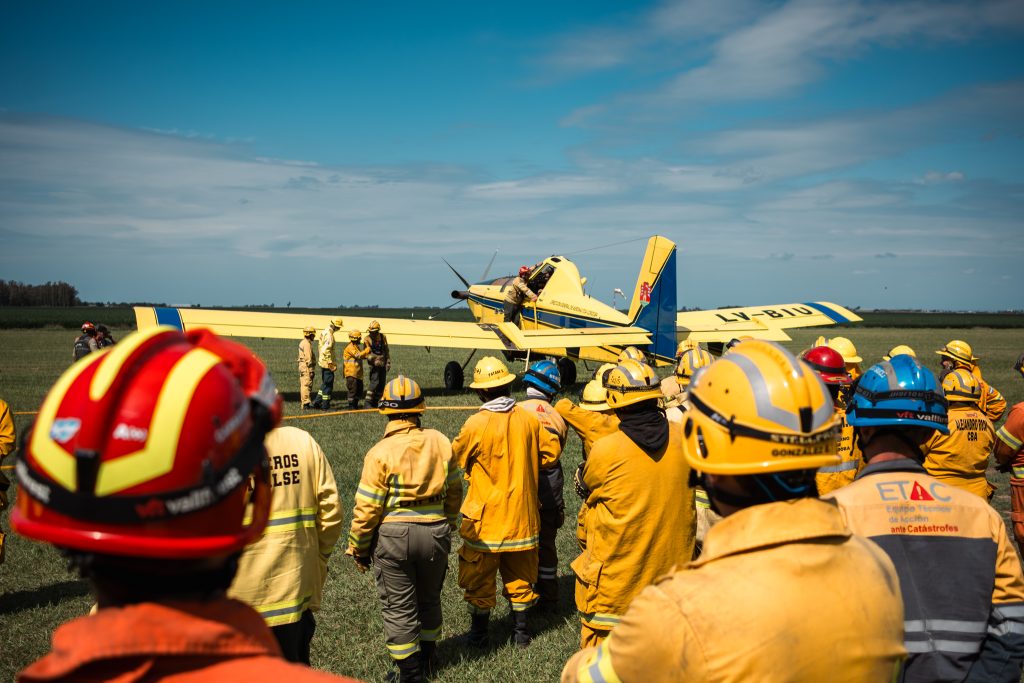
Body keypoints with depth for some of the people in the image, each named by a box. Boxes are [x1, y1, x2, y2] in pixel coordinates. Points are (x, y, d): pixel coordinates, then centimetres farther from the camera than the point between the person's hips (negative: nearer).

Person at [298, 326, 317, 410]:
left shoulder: (302, 342, 15)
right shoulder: (307, 344, -16)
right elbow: (308, 358, -19)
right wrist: (311, 370, -16)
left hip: (302, 365, 10)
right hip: (306, 367, -10)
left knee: (303, 385, 17)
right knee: (307, 385, -10)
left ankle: (302, 401, 25)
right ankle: (306, 404, -11)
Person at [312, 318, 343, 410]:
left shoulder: (324, 332, 13)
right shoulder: (329, 334, -18)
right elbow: (326, 350, -26)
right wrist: (331, 363, -22)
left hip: (322, 362, 10)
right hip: (327, 363, -10)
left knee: (324, 384, 19)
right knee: (328, 385, -2)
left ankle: (317, 402, 19)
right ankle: (325, 406, 3)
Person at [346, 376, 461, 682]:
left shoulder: (381, 452, -14)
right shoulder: (441, 442, -3)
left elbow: (367, 508, -12)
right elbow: (454, 492, 7)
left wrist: (358, 549, 1)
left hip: (393, 536, -4)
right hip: (436, 533, 4)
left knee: (399, 607, 11)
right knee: (429, 599, 24)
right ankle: (428, 656, 39)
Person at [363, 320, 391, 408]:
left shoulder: (383, 337, 5)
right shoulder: (367, 339, -6)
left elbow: (387, 350, 12)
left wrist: (388, 362, 6)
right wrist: (373, 360, -29)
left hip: (382, 364, 5)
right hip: (374, 364, -5)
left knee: (382, 383, 7)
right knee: (375, 381, -19)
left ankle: (376, 402, 17)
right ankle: (368, 401, -17)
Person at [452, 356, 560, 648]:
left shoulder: (477, 424, -18)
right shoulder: (527, 419, -6)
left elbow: (455, 458, -3)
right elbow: (550, 450, 7)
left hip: (486, 517, -4)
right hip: (522, 514, 4)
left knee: (479, 578, 11)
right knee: (520, 575, 18)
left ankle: (480, 633, 22)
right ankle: (521, 631, 27)